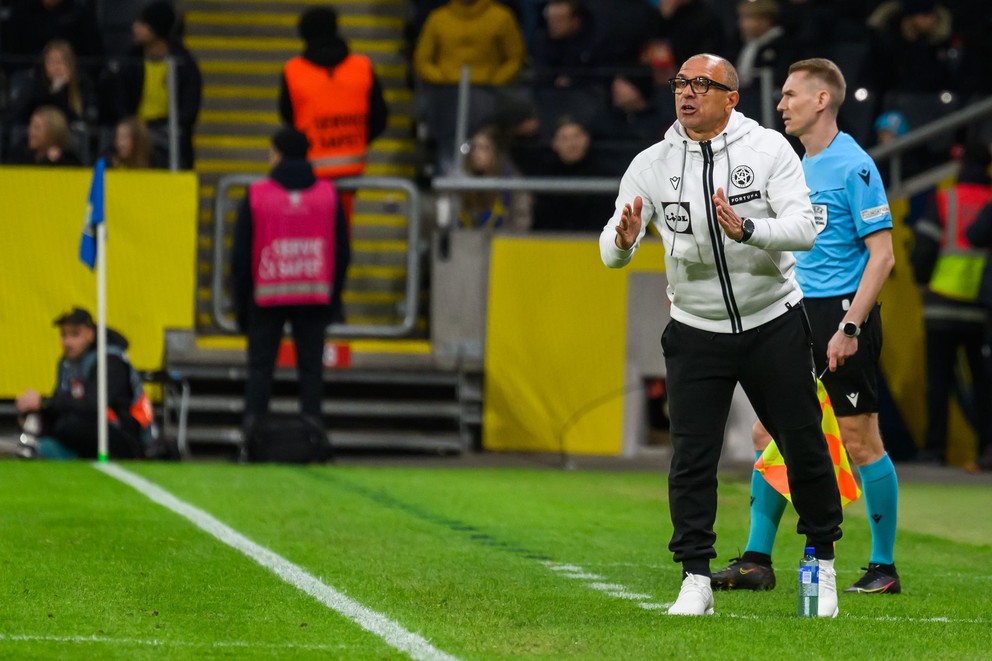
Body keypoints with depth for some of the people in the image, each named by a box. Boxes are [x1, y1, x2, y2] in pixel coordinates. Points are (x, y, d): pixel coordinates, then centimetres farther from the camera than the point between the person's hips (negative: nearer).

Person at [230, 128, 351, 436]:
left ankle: (253, 427, -4)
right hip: (315, 295, 1)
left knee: (260, 365, 3)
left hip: (267, 295, -1)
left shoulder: (256, 195, -2)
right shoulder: (329, 195, 4)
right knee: (310, 366, 3)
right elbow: (342, 253, 7)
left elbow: (241, 257, 0)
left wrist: (242, 302, 7)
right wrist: (333, 298, 14)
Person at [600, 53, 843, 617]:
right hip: (696, 332, 1)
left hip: (774, 323, -1)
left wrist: (745, 229, -37)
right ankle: (696, 581, 2)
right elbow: (611, 249, -7)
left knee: (804, 446, 6)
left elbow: (803, 228, -19)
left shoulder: (769, 149, -10)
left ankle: (823, 564, 22)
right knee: (692, 458, -5)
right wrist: (623, 241, -31)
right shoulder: (651, 165, -4)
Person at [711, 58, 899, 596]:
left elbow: (882, 254, -15)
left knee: (860, 442, -3)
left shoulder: (853, 167, -11)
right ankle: (757, 562, 9)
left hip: (842, 313, -8)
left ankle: (884, 567, 5)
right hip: (799, 319, 8)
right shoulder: (800, 168, 15)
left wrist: (849, 327, -20)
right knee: (768, 435, 5)